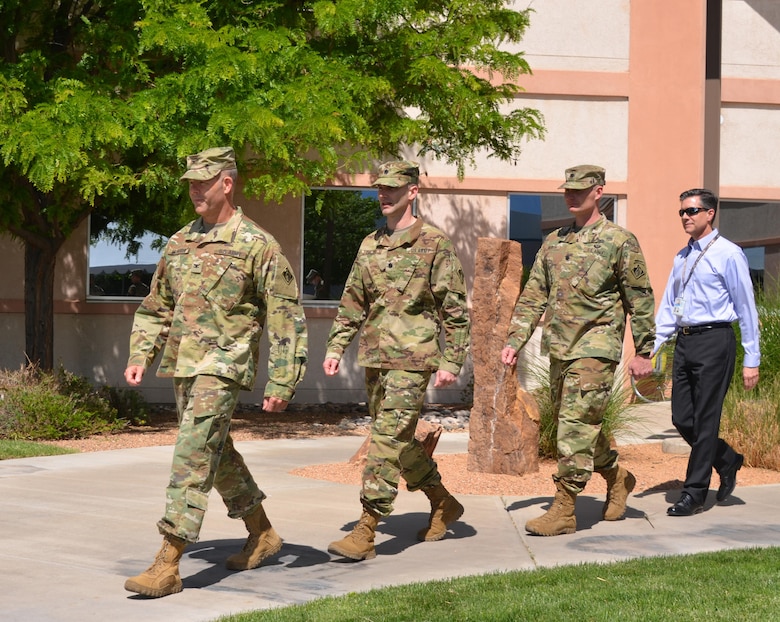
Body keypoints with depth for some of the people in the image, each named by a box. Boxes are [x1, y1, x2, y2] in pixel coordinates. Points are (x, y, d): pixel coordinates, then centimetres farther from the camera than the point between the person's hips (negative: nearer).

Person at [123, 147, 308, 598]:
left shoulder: (259, 246, -8)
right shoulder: (180, 243, 12)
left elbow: (286, 318, -7)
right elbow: (157, 306, 20)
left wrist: (282, 383, -11)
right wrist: (141, 356, 7)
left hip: (223, 366, -8)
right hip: (182, 365, 8)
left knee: (192, 460, -14)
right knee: (217, 455, 18)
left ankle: (168, 567, -15)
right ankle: (263, 535, 36)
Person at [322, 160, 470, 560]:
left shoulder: (434, 244, -6)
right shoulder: (370, 246, 13)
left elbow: (455, 309, -6)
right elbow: (352, 303, 19)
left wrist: (451, 362, -10)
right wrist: (335, 347, 11)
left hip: (412, 360, -7)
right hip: (375, 358, 7)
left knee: (388, 441, -11)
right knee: (398, 441, 14)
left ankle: (366, 533, -12)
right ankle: (444, 504, 33)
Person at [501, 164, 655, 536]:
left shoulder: (619, 241, -4)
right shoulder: (553, 243, 13)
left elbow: (640, 299, -2)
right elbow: (533, 297, 14)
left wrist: (643, 352, -5)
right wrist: (514, 340, 5)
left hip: (595, 348, -7)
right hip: (559, 349, 7)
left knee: (576, 424, -12)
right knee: (578, 424, 13)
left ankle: (564, 510, -9)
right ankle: (617, 478, 35)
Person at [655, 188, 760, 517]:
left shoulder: (728, 254, -6)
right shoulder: (682, 258, 15)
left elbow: (746, 308, -6)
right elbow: (668, 305, 18)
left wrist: (751, 360, -8)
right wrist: (652, 347, 9)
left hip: (714, 341, -7)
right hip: (684, 342, 7)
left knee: (705, 420, -3)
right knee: (682, 419, 8)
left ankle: (694, 494, 5)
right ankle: (727, 462, 31)